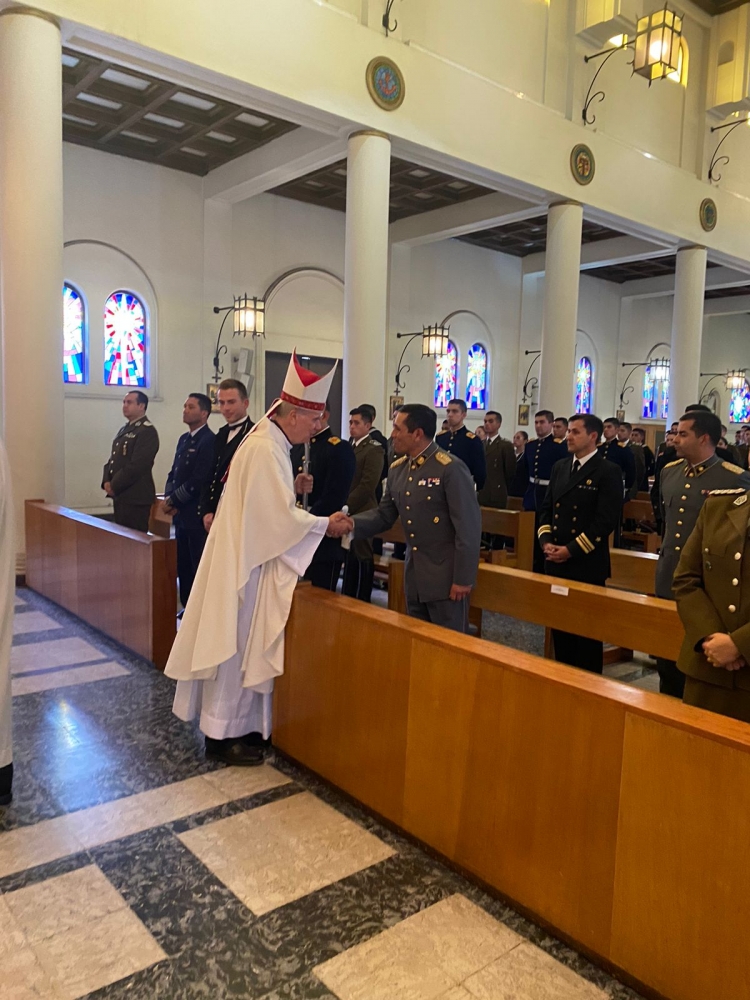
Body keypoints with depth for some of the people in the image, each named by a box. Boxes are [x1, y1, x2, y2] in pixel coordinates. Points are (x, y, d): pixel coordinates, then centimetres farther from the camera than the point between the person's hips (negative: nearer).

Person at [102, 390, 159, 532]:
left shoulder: (147, 431, -12)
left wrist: (114, 486, -14)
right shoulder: (124, 430, 17)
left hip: (136, 497, -9)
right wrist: (107, 482, 2)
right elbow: (113, 458, 19)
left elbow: (137, 466, -20)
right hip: (120, 494, 9)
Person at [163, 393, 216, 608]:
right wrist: (169, 498, 0)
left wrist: (173, 500, -11)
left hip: (197, 514, -9)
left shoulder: (209, 440, -14)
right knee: (183, 564, 14)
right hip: (181, 513, 9)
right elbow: (174, 473, 17)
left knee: (199, 566, -1)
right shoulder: (184, 439, 15)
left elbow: (198, 480, -19)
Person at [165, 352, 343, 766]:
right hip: (244, 564, -10)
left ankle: (240, 724, 29)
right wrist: (326, 523, -12)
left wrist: (297, 491, 1)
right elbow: (282, 517, -22)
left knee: (246, 646, 17)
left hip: (250, 559, 10)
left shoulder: (270, 444, 10)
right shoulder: (265, 450, -21)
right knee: (234, 648, 2)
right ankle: (222, 735, 15)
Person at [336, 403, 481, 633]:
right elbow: (384, 515, 11)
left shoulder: (451, 468, -16)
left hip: (446, 576, -7)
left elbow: (468, 526, -17)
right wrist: (354, 523, -9)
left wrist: (463, 579, -17)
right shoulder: (397, 469, 7)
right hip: (413, 575, 7)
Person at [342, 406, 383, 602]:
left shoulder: (373, 449, -9)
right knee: (348, 557, 13)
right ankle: (346, 598, 22)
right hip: (346, 511, 7)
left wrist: (345, 507, -15)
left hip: (360, 512, -7)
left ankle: (361, 601, 10)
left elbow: (367, 486, -16)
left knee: (362, 556, 1)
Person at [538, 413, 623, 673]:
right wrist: (546, 541, -3)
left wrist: (571, 550, -17)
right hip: (556, 563, 6)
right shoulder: (559, 467, 12)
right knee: (559, 627, 14)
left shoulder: (608, 472, -8)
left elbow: (606, 520, -15)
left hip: (587, 565, -6)